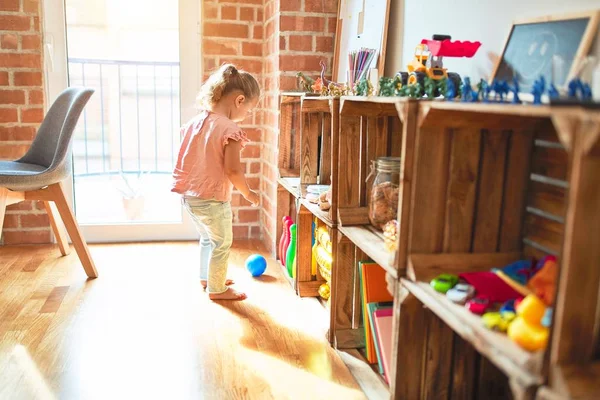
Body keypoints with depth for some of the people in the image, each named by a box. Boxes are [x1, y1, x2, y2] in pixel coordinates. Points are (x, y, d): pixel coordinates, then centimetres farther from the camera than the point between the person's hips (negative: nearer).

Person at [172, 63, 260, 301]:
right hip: (212, 200, -8)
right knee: (222, 244, 12)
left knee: (207, 238, 27)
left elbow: (186, 158, 9)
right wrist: (248, 194, -8)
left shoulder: (195, 121, 4)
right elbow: (233, 170, -23)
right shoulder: (229, 128, -19)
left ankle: (206, 278, 43)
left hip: (189, 195, 8)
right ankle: (217, 289, 25)